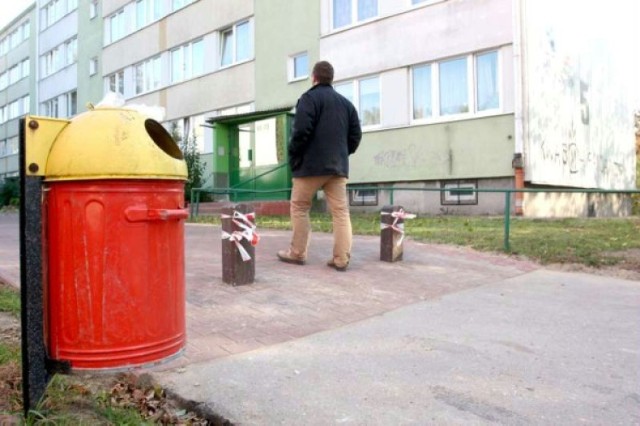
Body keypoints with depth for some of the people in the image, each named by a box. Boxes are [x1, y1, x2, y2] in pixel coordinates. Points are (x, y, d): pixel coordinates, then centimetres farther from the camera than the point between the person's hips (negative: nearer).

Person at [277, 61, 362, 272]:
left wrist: (293, 156, -2)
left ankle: (297, 253, 11)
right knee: (340, 211, 2)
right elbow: (355, 135, 13)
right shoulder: (346, 102, 16)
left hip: (312, 163, -5)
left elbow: (301, 131, -15)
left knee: (299, 207, 8)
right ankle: (341, 258, -1)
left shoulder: (310, 97, -3)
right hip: (338, 165, 5)